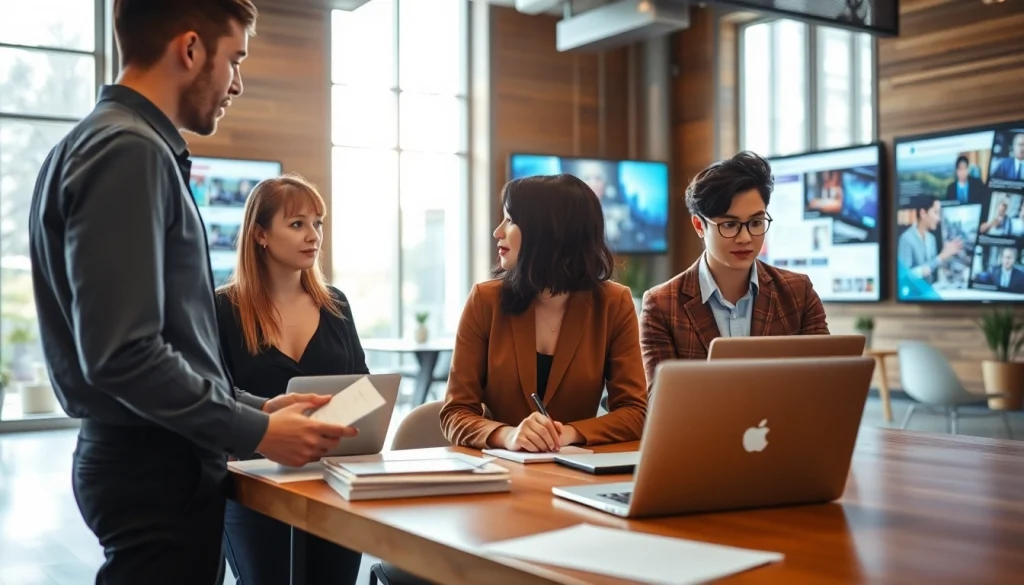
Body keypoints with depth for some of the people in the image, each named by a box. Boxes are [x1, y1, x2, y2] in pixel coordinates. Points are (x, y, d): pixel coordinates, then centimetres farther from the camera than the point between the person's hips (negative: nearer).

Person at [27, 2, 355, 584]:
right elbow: (122, 353, -24)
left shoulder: (124, 147, 14)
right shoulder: (127, 151, -17)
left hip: (157, 459, 10)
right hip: (156, 468, -10)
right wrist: (257, 432, -16)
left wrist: (258, 406, 12)